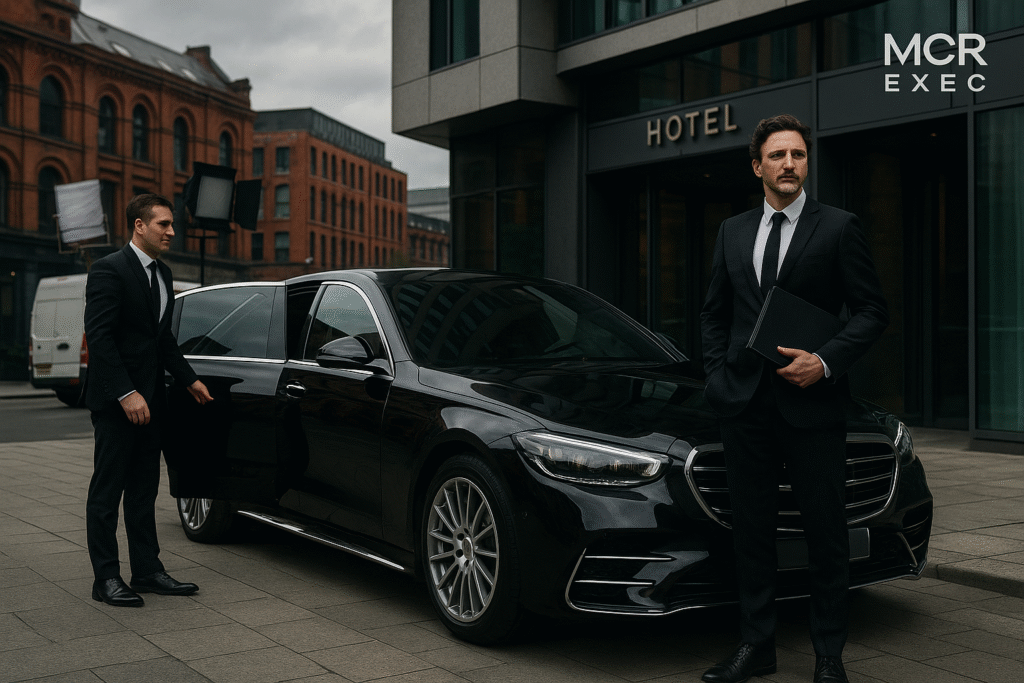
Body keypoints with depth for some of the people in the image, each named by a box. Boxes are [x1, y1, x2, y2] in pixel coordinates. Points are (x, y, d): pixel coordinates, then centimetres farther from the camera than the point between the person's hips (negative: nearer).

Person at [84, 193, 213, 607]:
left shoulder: (163, 274, 14)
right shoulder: (109, 270, -12)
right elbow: (97, 336, -18)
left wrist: (189, 379, 16)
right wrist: (126, 394, -23)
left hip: (149, 399, 8)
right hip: (115, 401, -8)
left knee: (144, 490, 12)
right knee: (107, 491, 1)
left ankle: (148, 571, 19)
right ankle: (107, 579, 8)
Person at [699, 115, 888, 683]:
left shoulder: (839, 227, 1)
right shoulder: (732, 232, 13)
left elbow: (871, 310, -2)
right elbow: (713, 312, 18)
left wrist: (825, 361, -15)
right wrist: (718, 374, 6)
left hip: (813, 402, -4)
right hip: (744, 403, 4)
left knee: (825, 531, 4)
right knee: (752, 528, 10)